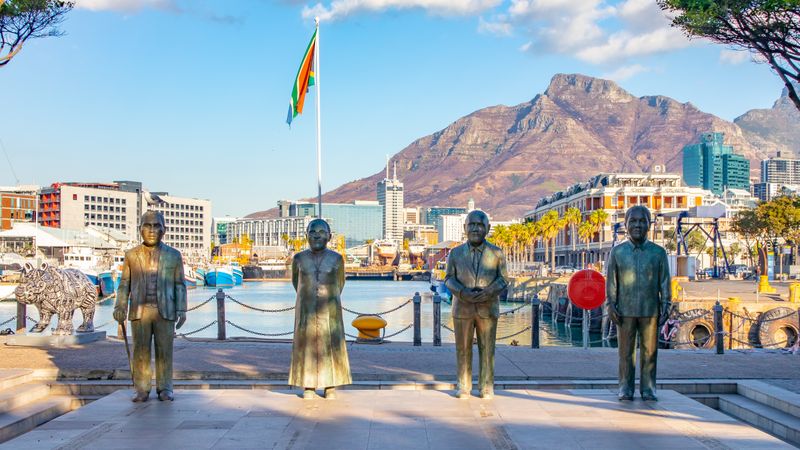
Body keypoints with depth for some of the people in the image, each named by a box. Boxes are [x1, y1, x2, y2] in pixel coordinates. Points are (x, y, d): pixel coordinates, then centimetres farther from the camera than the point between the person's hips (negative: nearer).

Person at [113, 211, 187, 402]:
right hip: (139, 310, 1)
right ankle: (142, 390, 11)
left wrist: (181, 311, -2)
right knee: (141, 351, 2)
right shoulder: (131, 255, 9)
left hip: (165, 311, -1)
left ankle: (164, 389, 10)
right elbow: (125, 283, 10)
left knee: (164, 350, 1)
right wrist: (120, 307, -1)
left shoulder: (173, 255, 6)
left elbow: (180, 284, 5)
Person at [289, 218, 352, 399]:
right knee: (306, 345, 2)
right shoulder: (299, 258, 0)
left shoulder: (336, 259, -2)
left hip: (330, 309, 0)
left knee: (331, 345, 1)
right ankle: (308, 386, 10)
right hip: (306, 309, 1)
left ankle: (330, 387, 10)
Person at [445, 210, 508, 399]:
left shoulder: (496, 253, 0)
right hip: (462, 308, 1)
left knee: (487, 349, 4)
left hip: (488, 309, -1)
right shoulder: (456, 253, 2)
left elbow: (503, 278, 1)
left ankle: (486, 387, 14)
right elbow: (449, 278, 3)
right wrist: (463, 293, -16)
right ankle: (464, 387, 15)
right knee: (463, 349, 5)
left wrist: (489, 291, -17)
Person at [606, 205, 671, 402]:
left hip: (650, 310, 0)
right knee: (626, 351, 3)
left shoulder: (658, 252, 4)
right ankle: (626, 388, 11)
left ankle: (648, 388, 15)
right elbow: (611, 281, 4)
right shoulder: (617, 252, 4)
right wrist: (611, 305, -2)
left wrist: (665, 304, 0)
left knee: (649, 350, 5)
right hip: (625, 310, 0)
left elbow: (664, 281, 6)